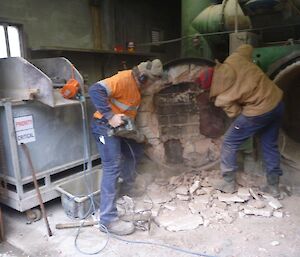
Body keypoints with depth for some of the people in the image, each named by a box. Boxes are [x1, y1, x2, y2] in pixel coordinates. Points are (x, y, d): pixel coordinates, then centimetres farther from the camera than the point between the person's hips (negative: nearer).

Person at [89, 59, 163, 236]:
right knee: (113, 168, -15)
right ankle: (108, 219, -10)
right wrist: (110, 116, -33)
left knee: (135, 151, 22)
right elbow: (95, 90, -31)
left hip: (120, 128, 10)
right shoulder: (124, 79, -21)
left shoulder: (137, 86, 9)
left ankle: (128, 188, 40)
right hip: (105, 127, -10)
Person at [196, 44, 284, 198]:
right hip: (277, 102, 8)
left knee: (229, 143, 8)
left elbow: (235, 113, -6)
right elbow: (248, 48, 19)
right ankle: (273, 186, 28)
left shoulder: (221, 96, -13)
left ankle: (228, 183, 20)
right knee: (270, 145, 20)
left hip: (259, 111, -7)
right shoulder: (234, 58, -1)